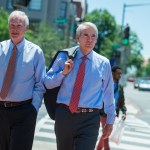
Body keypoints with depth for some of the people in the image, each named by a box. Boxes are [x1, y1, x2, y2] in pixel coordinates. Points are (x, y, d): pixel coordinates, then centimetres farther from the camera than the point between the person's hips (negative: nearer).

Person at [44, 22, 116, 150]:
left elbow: (108, 93, 9)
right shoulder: (64, 57, 1)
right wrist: (63, 73, -11)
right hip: (64, 115, 2)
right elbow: (48, 83, 6)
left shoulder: (103, 63, 1)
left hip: (89, 119, -2)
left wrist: (110, 120, 14)